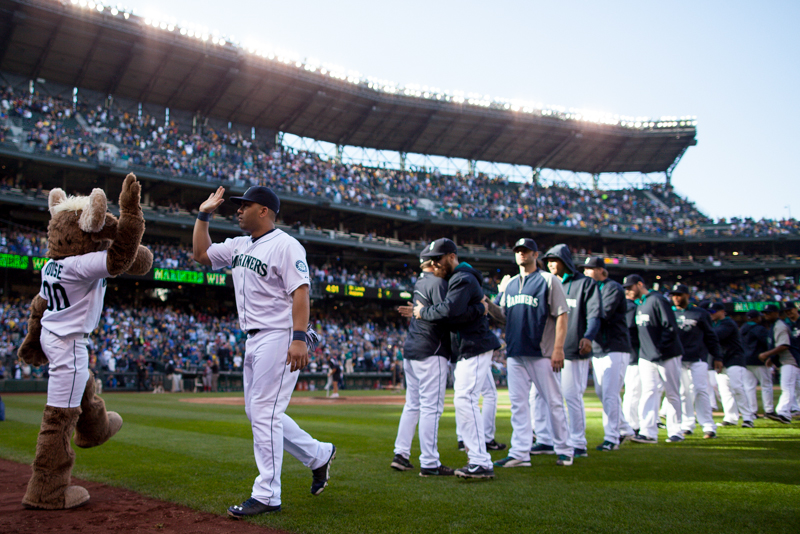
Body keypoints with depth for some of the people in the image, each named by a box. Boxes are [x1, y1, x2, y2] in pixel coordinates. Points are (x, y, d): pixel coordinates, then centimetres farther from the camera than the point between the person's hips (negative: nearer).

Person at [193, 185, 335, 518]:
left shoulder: (285, 245, -11)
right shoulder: (239, 246, 15)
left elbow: (300, 292, -19)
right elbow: (201, 254, 23)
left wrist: (299, 339, -28)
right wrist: (204, 215, 16)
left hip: (278, 338, -10)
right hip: (253, 340, 10)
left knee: (264, 412, -9)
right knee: (257, 412, 13)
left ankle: (266, 495, -1)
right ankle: (319, 455, 26)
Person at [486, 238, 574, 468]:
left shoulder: (548, 280, -1)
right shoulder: (510, 284, 17)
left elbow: (561, 315, -7)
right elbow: (504, 316, 18)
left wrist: (558, 349, -15)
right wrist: (488, 305, -1)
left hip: (542, 354, -5)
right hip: (515, 354, 6)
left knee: (553, 402, 2)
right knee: (518, 403, 5)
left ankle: (564, 450, 14)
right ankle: (519, 453, 8)